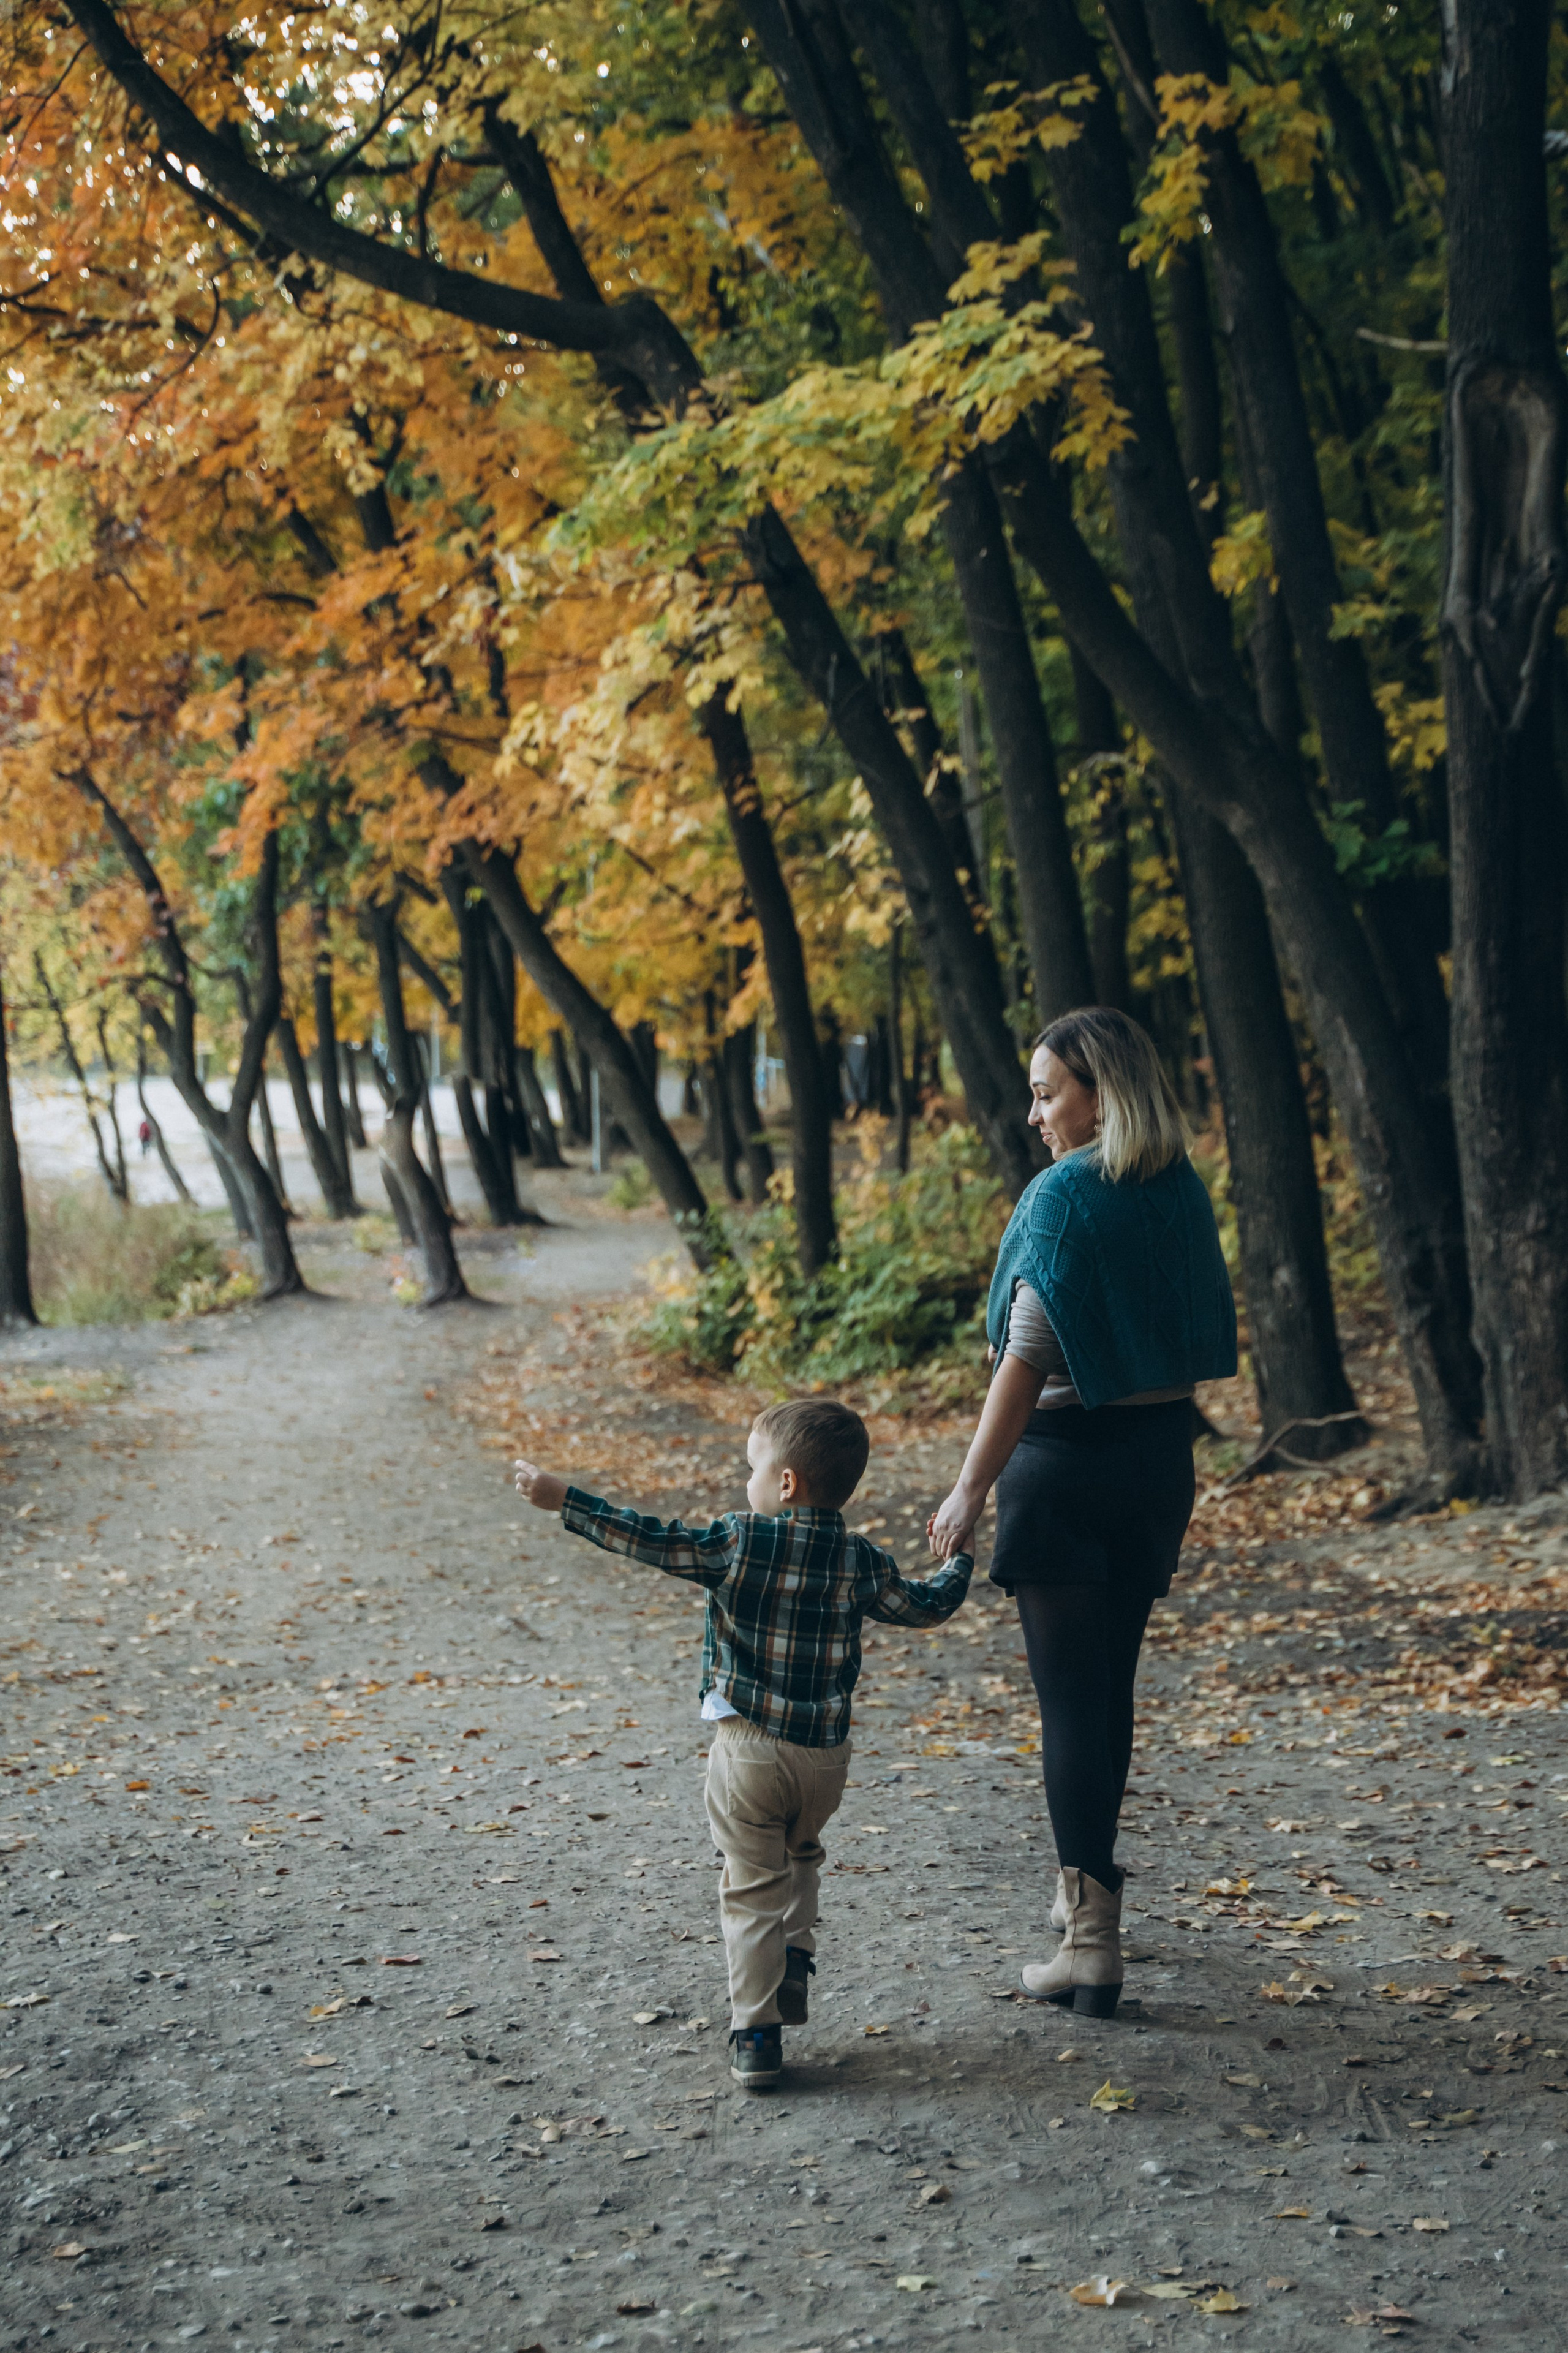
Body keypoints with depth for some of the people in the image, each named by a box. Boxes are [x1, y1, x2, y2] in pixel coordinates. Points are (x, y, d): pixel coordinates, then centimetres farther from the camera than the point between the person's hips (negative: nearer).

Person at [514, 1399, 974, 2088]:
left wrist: (565, 1500, -9)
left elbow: (653, 1542, -14)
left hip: (748, 1747, -3)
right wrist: (957, 1561, 33)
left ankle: (756, 2033, 2)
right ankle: (793, 1959, 19)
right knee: (800, 1855, 30)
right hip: (825, 1753, 4)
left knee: (753, 1885, 4)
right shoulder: (862, 1562, -1)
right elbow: (923, 1607, 12)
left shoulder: (739, 1542, -13)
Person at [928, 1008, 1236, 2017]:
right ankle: (1087, 1891, 34)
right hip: (1163, 1458, 7)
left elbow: (1027, 1362, -19)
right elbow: (1202, 1336, 13)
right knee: (1111, 1683, 20)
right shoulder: (1183, 1193, 5)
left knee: (1070, 1697, -3)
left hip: (1068, 1461, -7)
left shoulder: (1065, 1197, -16)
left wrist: (972, 1490, -15)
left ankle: (1093, 1945, -3)